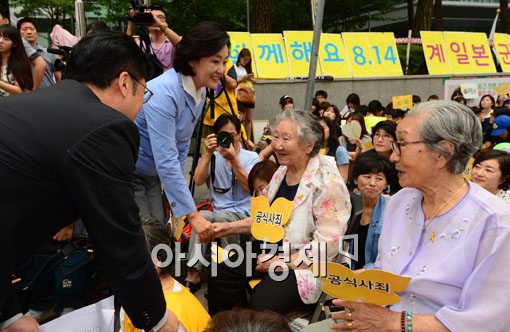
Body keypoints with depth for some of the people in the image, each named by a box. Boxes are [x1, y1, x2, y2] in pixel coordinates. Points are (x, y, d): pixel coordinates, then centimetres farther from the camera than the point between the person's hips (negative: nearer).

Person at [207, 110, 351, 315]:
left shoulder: (326, 182, -19)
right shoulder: (282, 172, 6)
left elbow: (328, 243, -21)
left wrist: (283, 261, -20)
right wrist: (230, 227, 6)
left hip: (306, 263, -7)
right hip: (273, 249, 8)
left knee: (262, 302, -28)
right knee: (220, 276, -7)